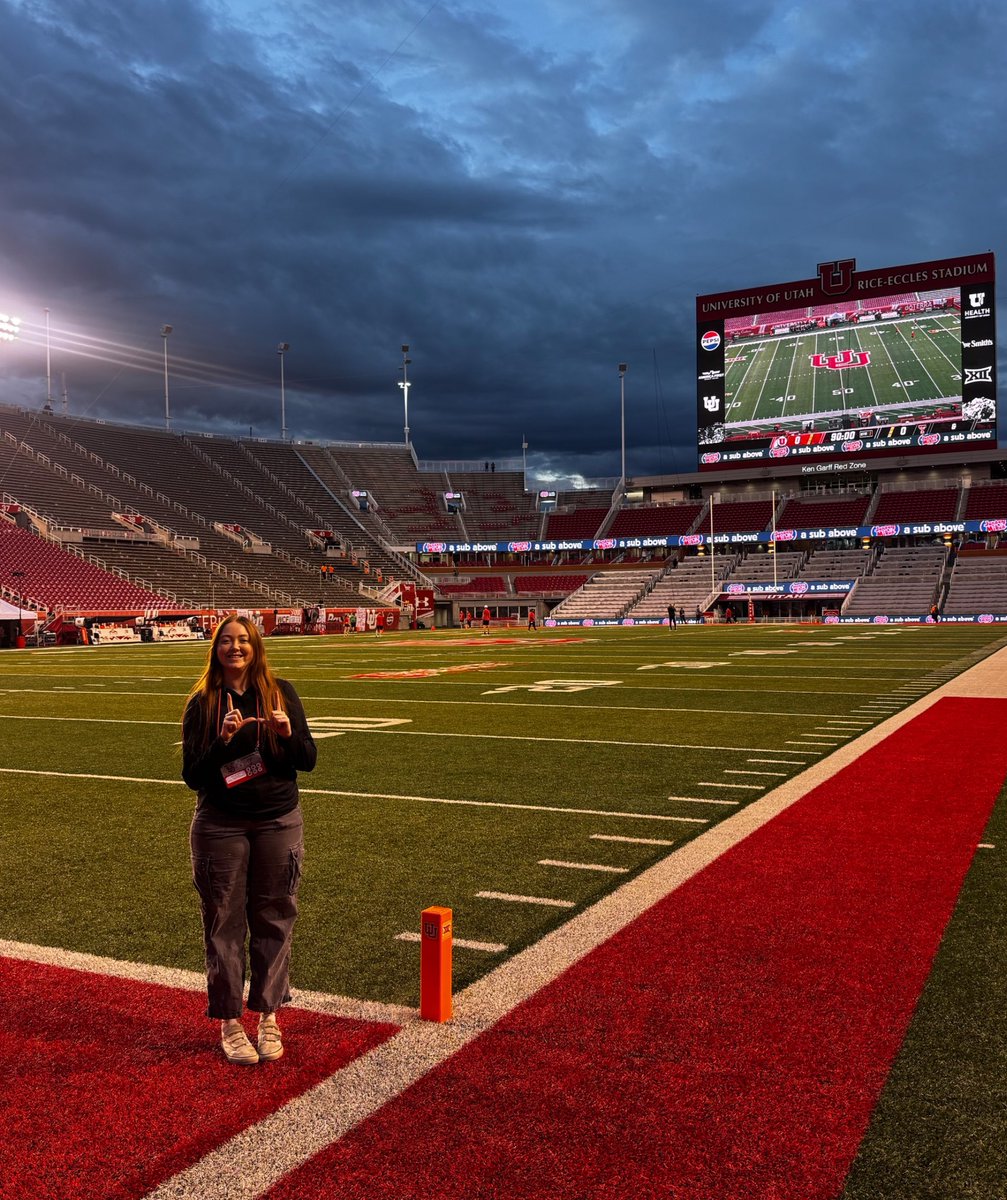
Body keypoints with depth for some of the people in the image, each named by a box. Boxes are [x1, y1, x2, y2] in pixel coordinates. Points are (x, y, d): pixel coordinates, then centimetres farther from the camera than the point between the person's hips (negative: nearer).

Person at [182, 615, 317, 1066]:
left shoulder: (281, 693, -1)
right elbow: (192, 775, -7)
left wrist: (288, 734, -20)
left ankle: (268, 1016, 24)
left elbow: (308, 761, -1)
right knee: (224, 923, 6)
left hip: (279, 822, 1)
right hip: (220, 826, -1)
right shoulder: (202, 703, -4)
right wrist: (223, 742, -23)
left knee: (273, 920, 8)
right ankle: (228, 1022, 21)